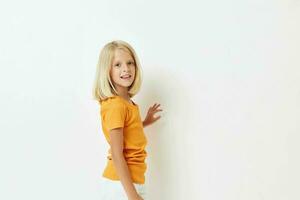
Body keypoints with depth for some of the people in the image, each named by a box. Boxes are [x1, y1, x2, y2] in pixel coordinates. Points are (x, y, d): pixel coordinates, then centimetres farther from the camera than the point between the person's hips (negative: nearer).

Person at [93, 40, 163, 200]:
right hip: (121, 184, -9)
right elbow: (117, 155, -22)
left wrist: (144, 123, 18)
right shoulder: (116, 105, -20)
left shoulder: (127, 102, 5)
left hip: (121, 182, 9)